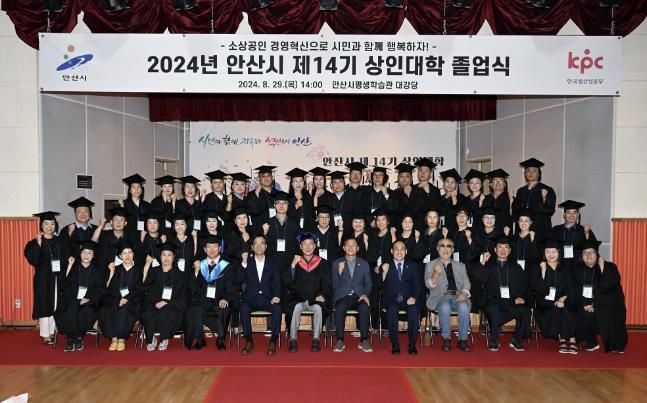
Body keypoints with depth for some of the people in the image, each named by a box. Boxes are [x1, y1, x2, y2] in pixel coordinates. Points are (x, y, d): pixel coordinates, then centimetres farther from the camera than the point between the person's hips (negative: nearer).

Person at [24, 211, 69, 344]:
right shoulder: (35, 243, -1)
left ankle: (52, 332, 17)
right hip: (43, 279, -3)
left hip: (59, 278, 4)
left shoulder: (61, 242, 10)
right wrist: (38, 243, -21)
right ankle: (45, 335, 6)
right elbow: (32, 259, -16)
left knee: (56, 305, 6)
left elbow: (67, 257, 12)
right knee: (45, 305, -2)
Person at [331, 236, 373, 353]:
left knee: (365, 308, -33)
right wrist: (339, 272, -12)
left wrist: (365, 294, -8)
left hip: (358, 296, 1)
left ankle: (364, 340, -24)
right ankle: (340, 341, -25)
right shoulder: (336, 263, 11)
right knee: (340, 308, -35)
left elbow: (368, 283, 13)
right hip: (342, 296, -1)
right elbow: (334, 285, 5)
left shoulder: (364, 264, 16)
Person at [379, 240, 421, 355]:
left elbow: (417, 284, 7)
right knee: (392, 310, -32)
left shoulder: (412, 265, 13)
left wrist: (413, 297, -12)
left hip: (408, 299, 1)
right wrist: (384, 272, -17)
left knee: (414, 310, -30)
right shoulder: (386, 266, 8)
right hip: (391, 300, -1)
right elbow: (381, 286, 1)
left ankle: (412, 344, -20)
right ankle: (395, 344, -21)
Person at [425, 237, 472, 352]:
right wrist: (436, 274, -19)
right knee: (445, 307, -36)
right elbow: (429, 285, 2)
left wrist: (464, 293, -7)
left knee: (463, 307, -33)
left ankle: (462, 340, -19)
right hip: (440, 296, -2)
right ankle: (446, 338, -20)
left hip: (457, 296, 2)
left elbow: (466, 284, 16)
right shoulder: (430, 265, 14)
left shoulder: (460, 266, 22)